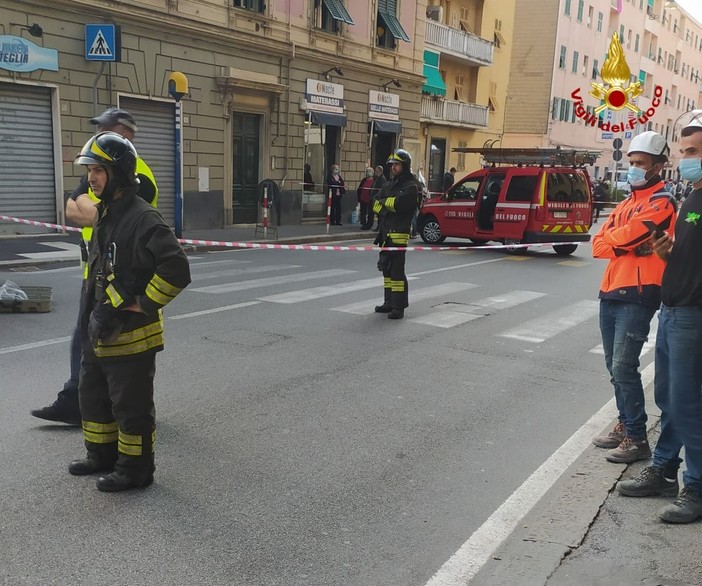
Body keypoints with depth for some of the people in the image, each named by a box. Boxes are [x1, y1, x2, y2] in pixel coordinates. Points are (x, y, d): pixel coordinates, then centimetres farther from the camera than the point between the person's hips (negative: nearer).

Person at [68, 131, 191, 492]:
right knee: (93, 396, 22)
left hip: (131, 336, -10)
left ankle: (135, 469, 20)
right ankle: (102, 456, 39)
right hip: (100, 333, 10)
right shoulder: (105, 215, 11)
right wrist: (91, 319, 17)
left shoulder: (142, 219, -20)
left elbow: (177, 271, -27)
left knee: (131, 406, 4)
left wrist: (141, 306, -21)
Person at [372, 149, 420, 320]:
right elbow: (375, 204, 9)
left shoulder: (411, 187, -7)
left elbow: (398, 204, -21)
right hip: (385, 232, 9)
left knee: (397, 270, -10)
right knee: (386, 268, 14)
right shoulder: (390, 184, 18)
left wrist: (385, 202, -4)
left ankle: (399, 307, -7)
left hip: (399, 234, -8)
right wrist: (389, 207, -9)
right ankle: (389, 302, 24)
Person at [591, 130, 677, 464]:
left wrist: (612, 239, 1)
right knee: (614, 366, 13)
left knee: (624, 368, -11)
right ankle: (625, 425, 25)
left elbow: (624, 235, -19)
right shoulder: (627, 203, 20)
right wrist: (624, 244, -8)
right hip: (610, 293, 8)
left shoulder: (661, 202, -7)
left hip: (637, 296, -8)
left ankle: (637, 439, -1)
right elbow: (599, 245, 9)